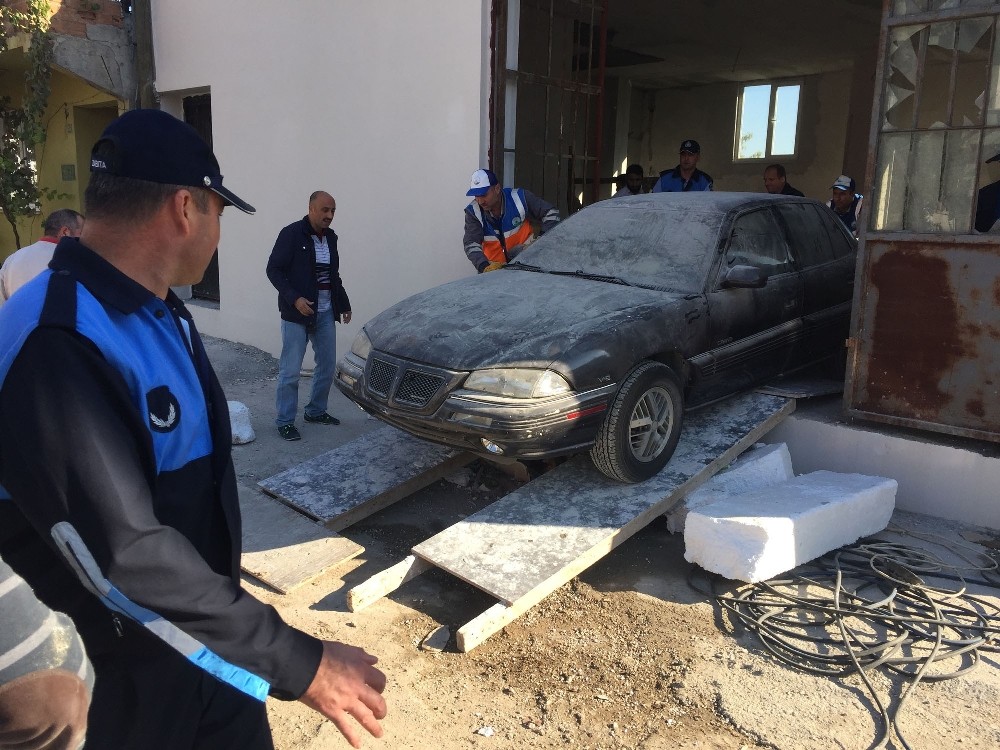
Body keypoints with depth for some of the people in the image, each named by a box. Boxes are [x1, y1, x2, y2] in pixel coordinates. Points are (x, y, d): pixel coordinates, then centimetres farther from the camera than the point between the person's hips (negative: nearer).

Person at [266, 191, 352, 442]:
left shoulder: (330, 237, 9)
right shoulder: (292, 234, -11)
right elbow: (274, 270, -12)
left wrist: (343, 303, 16)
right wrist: (294, 299, -22)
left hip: (325, 312, 7)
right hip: (297, 313, -7)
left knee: (327, 365, 12)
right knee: (291, 370, -2)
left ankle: (316, 411, 28)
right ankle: (285, 421, 8)